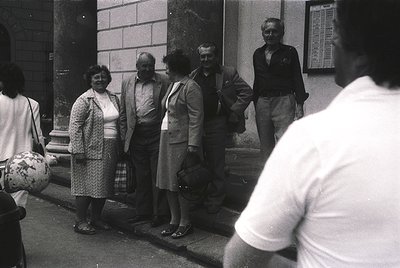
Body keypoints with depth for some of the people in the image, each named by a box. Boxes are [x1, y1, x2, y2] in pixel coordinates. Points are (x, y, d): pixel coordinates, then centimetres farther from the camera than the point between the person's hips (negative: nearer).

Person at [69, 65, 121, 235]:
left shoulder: (114, 99, 12)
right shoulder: (84, 100, -8)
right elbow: (75, 126, -12)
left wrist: (119, 147, 14)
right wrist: (79, 151, -18)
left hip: (110, 151, 7)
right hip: (90, 151, -6)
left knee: (103, 186, 12)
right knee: (86, 185, -1)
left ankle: (96, 219, 24)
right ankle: (80, 222, 11)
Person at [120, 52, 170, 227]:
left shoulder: (164, 82, -2)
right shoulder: (127, 84, 10)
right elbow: (123, 113, 14)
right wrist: (126, 135, 9)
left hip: (157, 135, -4)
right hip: (136, 136, 4)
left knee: (158, 176, 2)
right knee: (141, 176, 13)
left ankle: (159, 214, 14)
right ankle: (142, 212, 24)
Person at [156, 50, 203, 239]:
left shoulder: (191, 87, -10)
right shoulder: (172, 86, 18)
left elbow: (196, 118, -16)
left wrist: (192, 145, -20)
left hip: (181, 141, -9)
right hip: (166, 138, 9)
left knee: (180, 182, -2)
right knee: (168, 182, 11)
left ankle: (185, 223, 11)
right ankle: (174, 220, 23)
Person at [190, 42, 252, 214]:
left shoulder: (228, 74, 0)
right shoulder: (193, 76, 12)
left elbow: (247, 92, -2)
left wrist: (234, 112, -8)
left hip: (216, 124, -4)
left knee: (216, 164, 2)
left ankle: (214, 200, 14)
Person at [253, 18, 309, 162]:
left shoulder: (290, 52, 4)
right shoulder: (258, 54, 15)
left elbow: (297, 79, 1)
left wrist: (299, 104, -7)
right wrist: (255, 103, 13)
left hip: (283, 101, -4)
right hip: (262, 102, 5)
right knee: (265, 146, 9)